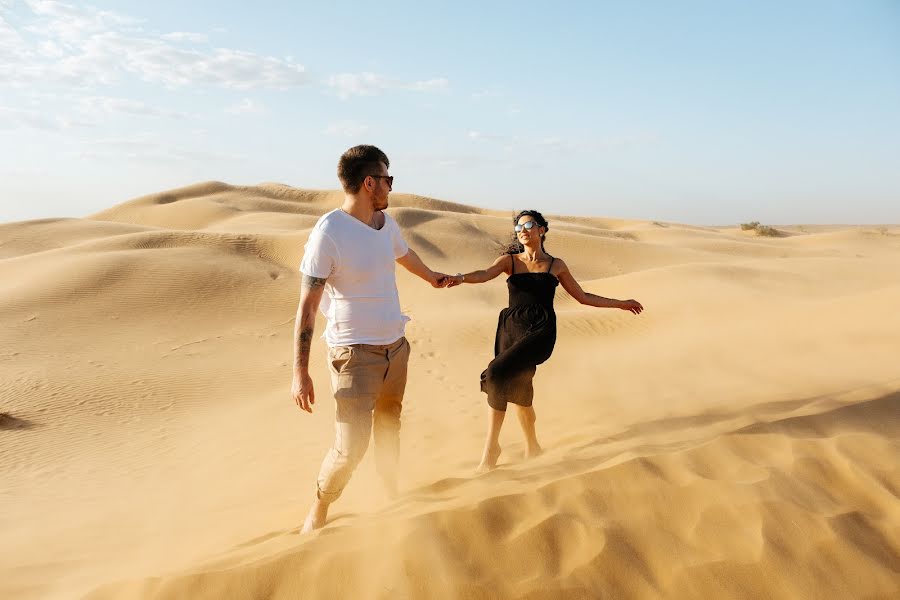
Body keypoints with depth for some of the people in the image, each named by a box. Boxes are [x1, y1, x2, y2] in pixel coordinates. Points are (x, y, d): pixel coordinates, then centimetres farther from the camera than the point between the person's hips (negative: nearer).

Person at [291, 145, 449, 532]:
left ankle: (392, 495, 40)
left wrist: (431, 277, 48)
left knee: (389, 428, 19)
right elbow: (307, 306, -16)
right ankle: (317, 512, 17)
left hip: (396, 346, 7)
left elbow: (405, 255, 28)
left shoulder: (385, 223, 4)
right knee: (351, 446, -8)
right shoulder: (328, 233, -18)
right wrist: (300, 373, -17)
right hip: (355, 354, -7)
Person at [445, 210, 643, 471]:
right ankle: (532, 446, 27)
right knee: (517, 389, 3)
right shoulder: (509, 260, 11)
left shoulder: (556, 265, 12)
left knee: (498, 374, -23)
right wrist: (461, 277, -31)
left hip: (540, 331, -3)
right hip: (510, 327, 3)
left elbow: (583, 297, 21)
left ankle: (491, 446, -13)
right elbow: (485, 274, -9)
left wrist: (620, 303, 23)